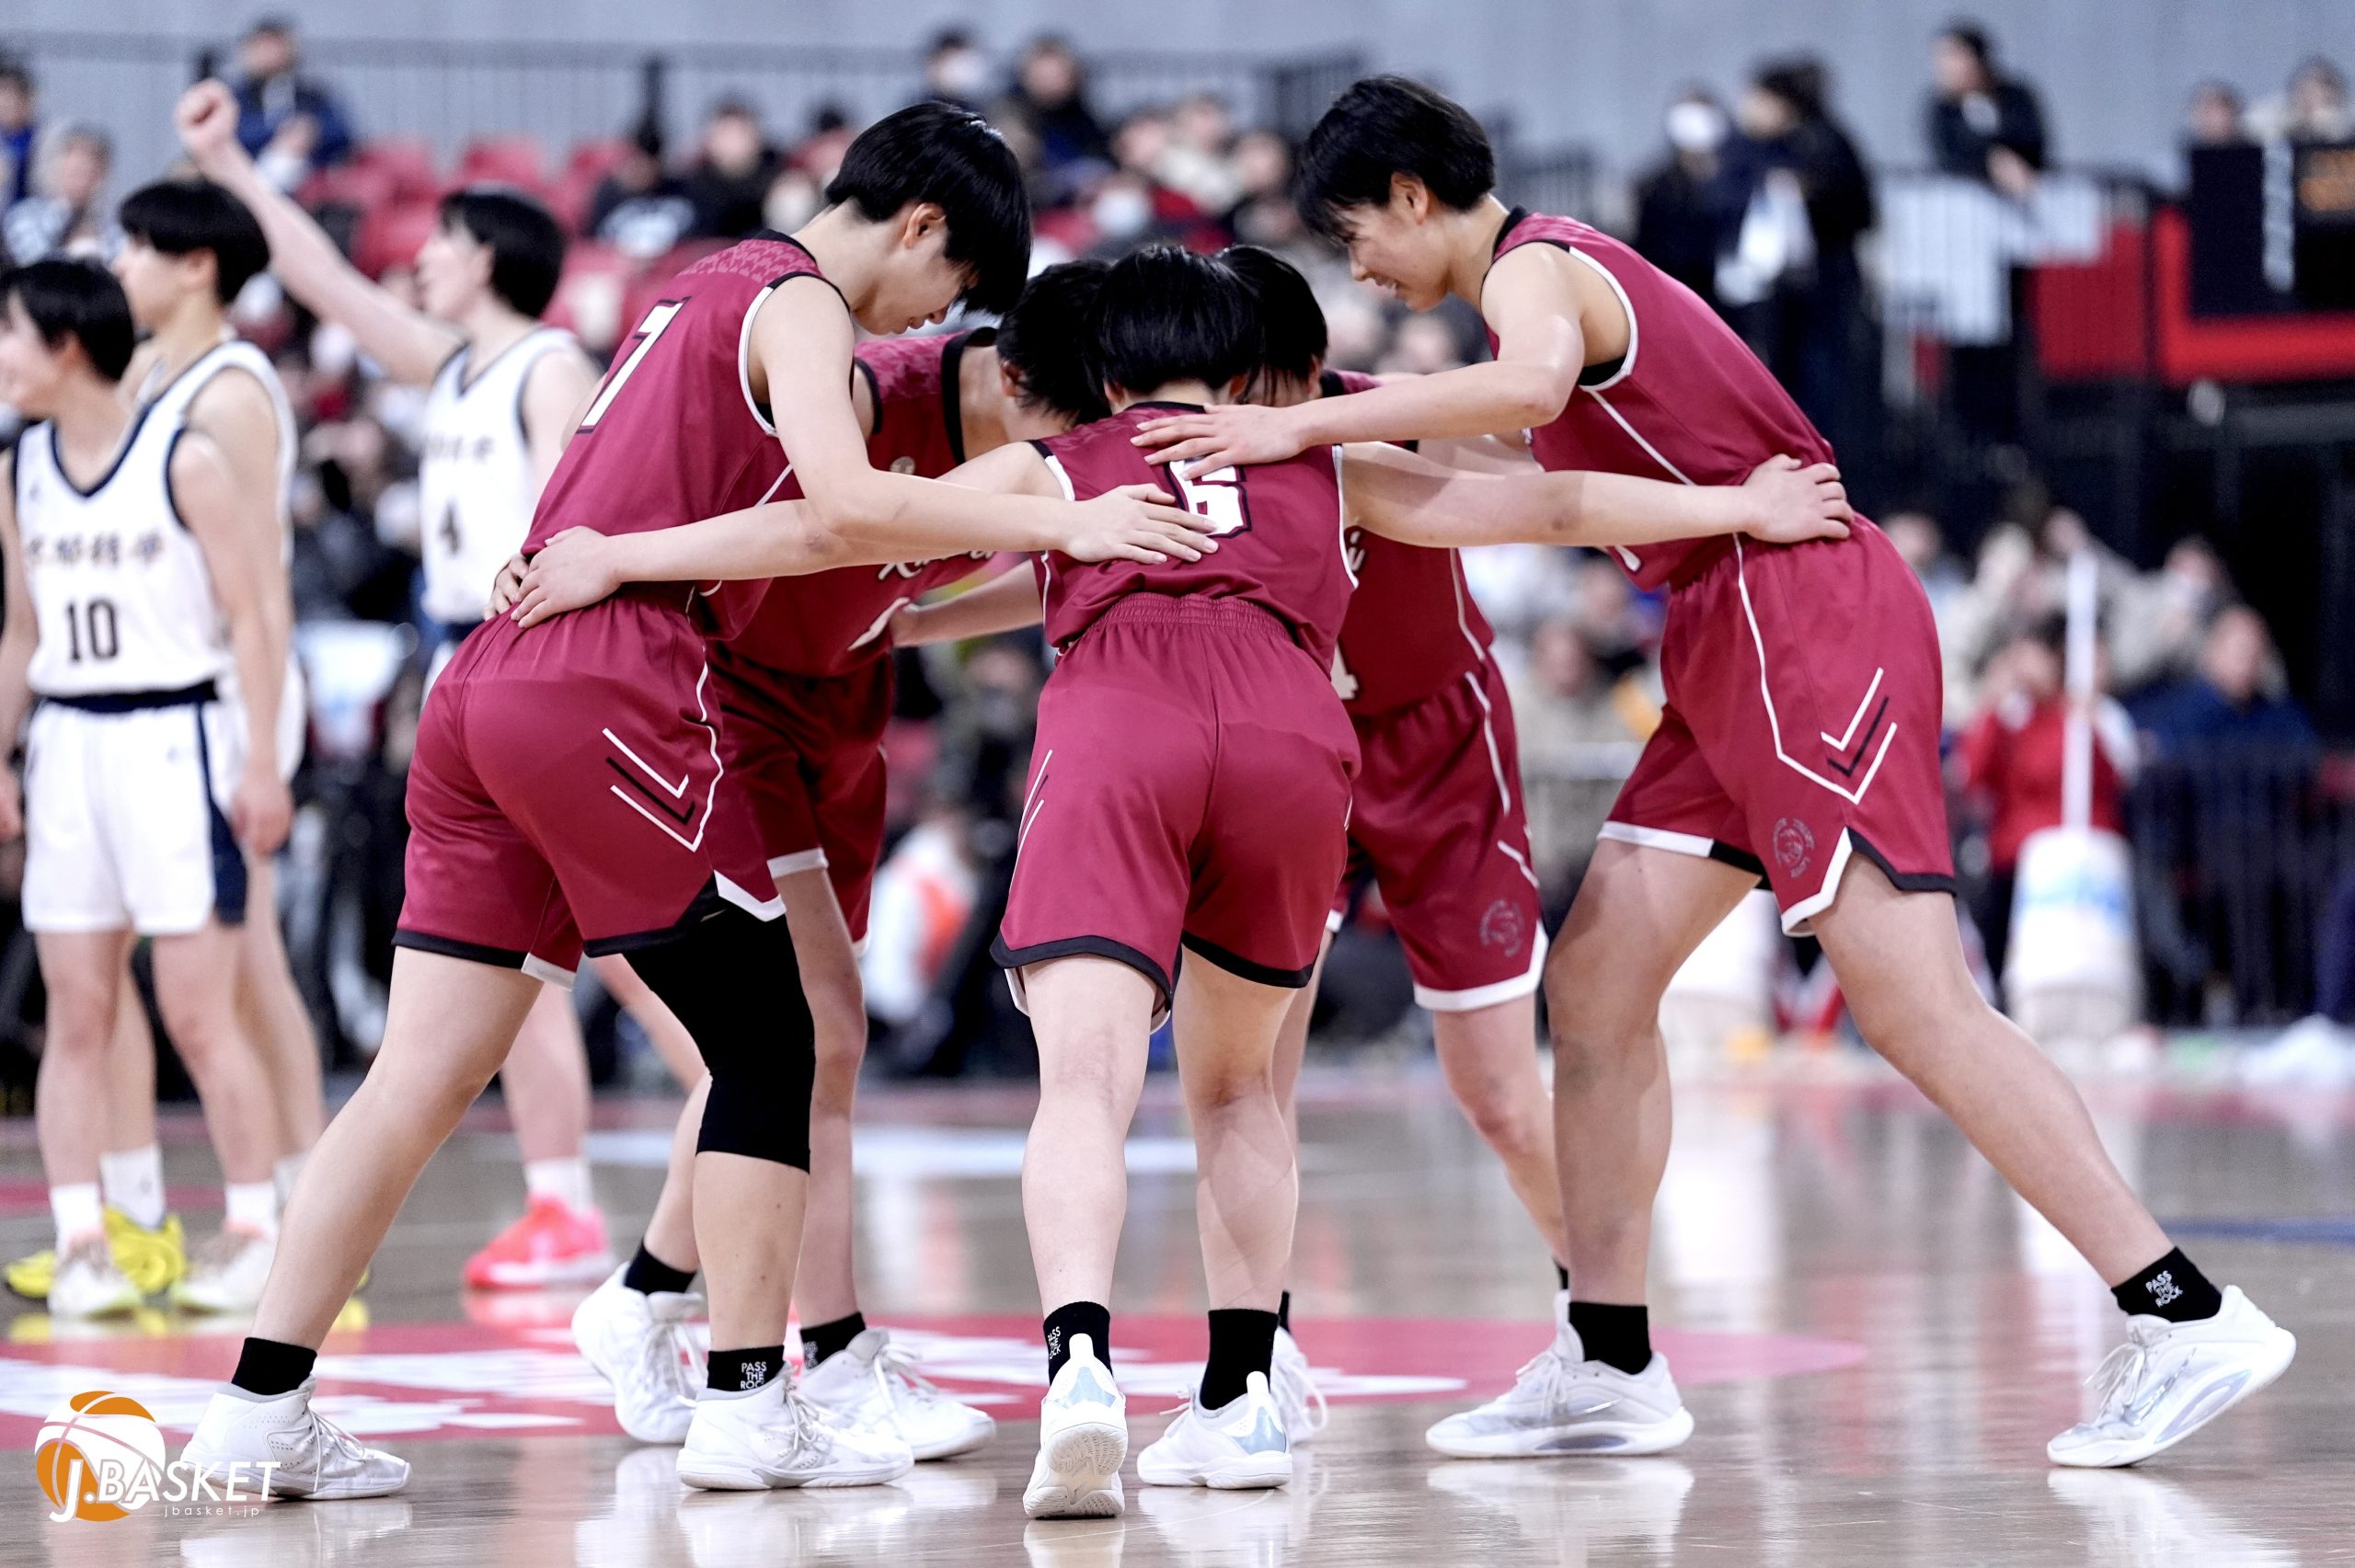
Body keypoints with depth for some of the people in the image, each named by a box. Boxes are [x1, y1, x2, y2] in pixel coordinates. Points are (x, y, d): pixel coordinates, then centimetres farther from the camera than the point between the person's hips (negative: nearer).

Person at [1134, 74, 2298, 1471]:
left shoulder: (1536, 264, -8)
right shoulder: (1562, 271, 21)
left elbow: (1531, 383, -33)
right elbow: (1546, 446, 39)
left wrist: (1304, 423, -30)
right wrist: (1361, 419, 30)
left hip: (1805, 619, -10)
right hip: (1738, 645, 10)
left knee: (1918, 1005, -15)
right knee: (1596, 979, 7)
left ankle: (2187, 1319, -16)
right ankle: (1611, 1367, 10)